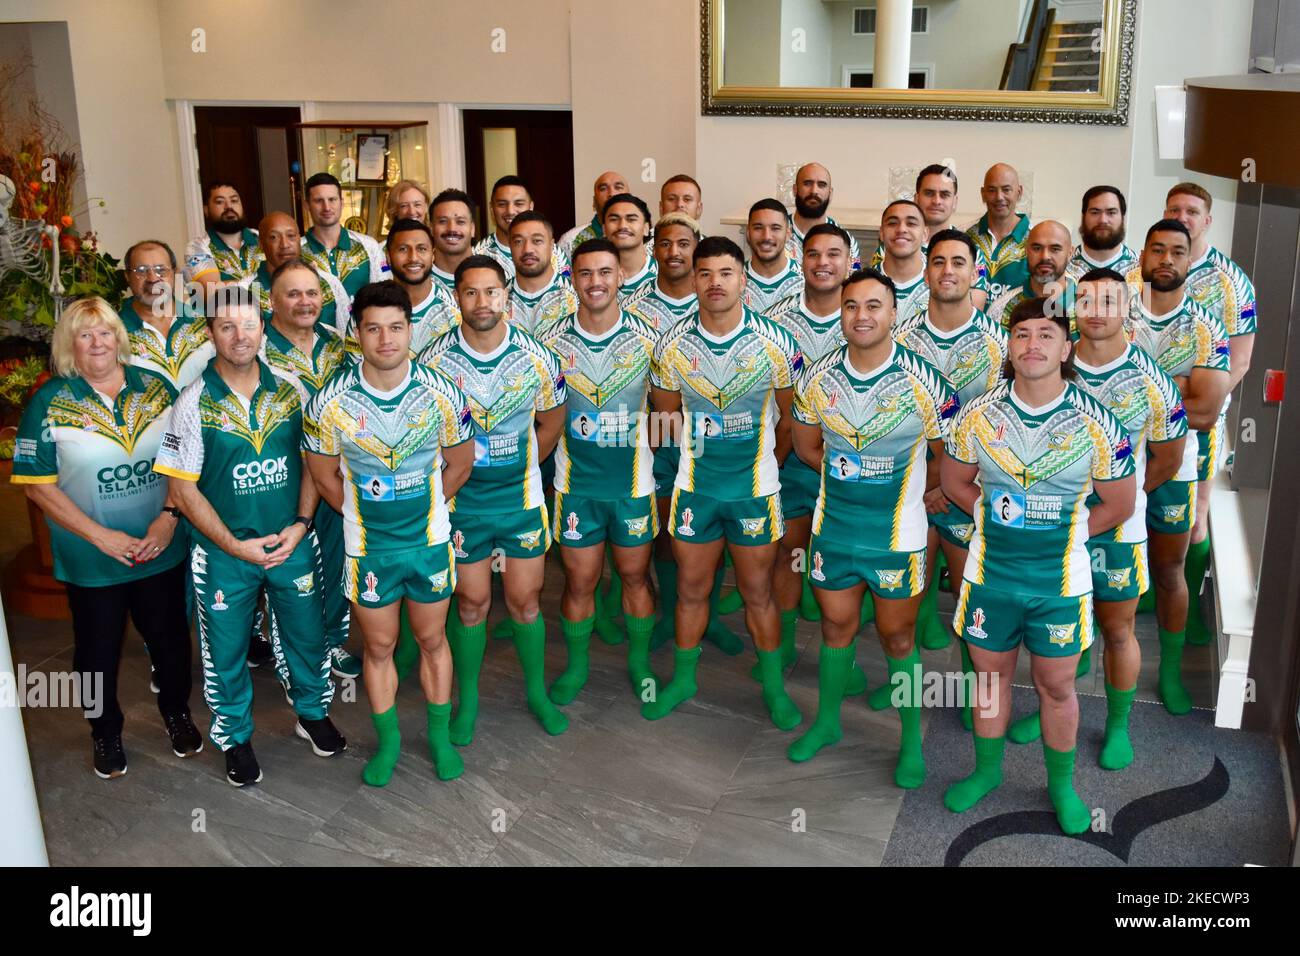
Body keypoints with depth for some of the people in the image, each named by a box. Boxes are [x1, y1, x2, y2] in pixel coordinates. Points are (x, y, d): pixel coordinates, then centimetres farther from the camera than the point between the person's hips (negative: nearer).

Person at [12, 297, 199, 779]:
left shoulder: (156, 388, -2)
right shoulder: (49, 403, -8)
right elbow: (37, 485, -10)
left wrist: (169, 515, -12)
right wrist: (102, 537, -16)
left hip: (162, 551, 2)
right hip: (92, 560, -2)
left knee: (169, 636, 16)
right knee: (98, 649, 14)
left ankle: (176, 712, 41)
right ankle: (105, 730, 38)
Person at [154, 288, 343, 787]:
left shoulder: (289, 392, -3)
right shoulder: (194, 403, -11)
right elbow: (184, 488, -10)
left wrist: (300, 525, -9)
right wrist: (235, 546, -15)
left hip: (293, 542, 2)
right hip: (224, 552, -2)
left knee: (307, 635, 17)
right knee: (226, 650, 12)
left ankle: (313, 713, 41)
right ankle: (235, 736, 34)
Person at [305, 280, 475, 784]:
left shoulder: (442, 393, -13)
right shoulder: (330, 402, -16)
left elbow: (459, 462, 3)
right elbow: (324, 476, 0)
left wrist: (424, 510, 7)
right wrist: (364, 516, 4)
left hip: (430, 539, 1)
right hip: (368, 547, 0)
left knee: (432, 639, 16)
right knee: (378, 647, 14)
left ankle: (439, 734, 36)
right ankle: (388, 739, 35)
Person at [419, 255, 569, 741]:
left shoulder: (536, 358, -8)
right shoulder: (434, 361, -12)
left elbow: (551, 422, 6)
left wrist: (521, 471, 8)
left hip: (521, 496, 1)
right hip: (459, 499, -1)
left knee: (525, 601, 10)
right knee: (471, 602, 9)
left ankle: (537, 691, 31)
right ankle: (468, 699, 28)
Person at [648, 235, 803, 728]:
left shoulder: (777, 344, -11)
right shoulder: (672, 345, -8)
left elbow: (789, 415, 2)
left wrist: (765, 466, 10)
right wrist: (697, 459, 10)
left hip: (755, 487, -1)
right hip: (694, 485, 2)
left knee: (758, 592, 10)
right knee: (691, 589, 14)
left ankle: (773, 685, 29)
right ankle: (683, 679, 33)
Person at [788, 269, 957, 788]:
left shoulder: (924, 383, -14)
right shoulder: (816, 378, -6)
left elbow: (946, 457, -1)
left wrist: (906, 495, 3)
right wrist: (857, 479, 3)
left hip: (896, 536, -3)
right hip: (833, 527, 3)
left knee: (897, 638, 10)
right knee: (836, 627, 19)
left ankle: (912, 740, 29)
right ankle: (827, 721, 39)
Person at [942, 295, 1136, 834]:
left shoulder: (1097, 423, -11)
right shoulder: (979, 415, -6)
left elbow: (1119, 505, 0)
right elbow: (954, 481, 9)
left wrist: (1065, 534, -1)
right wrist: (993, 519, 1)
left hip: (1059, 580, -1)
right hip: (990, 571, 2)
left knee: (1057, 687, 12)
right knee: (991, 674, 17)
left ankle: (1061, 786, 34)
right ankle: (987, 770, 38)